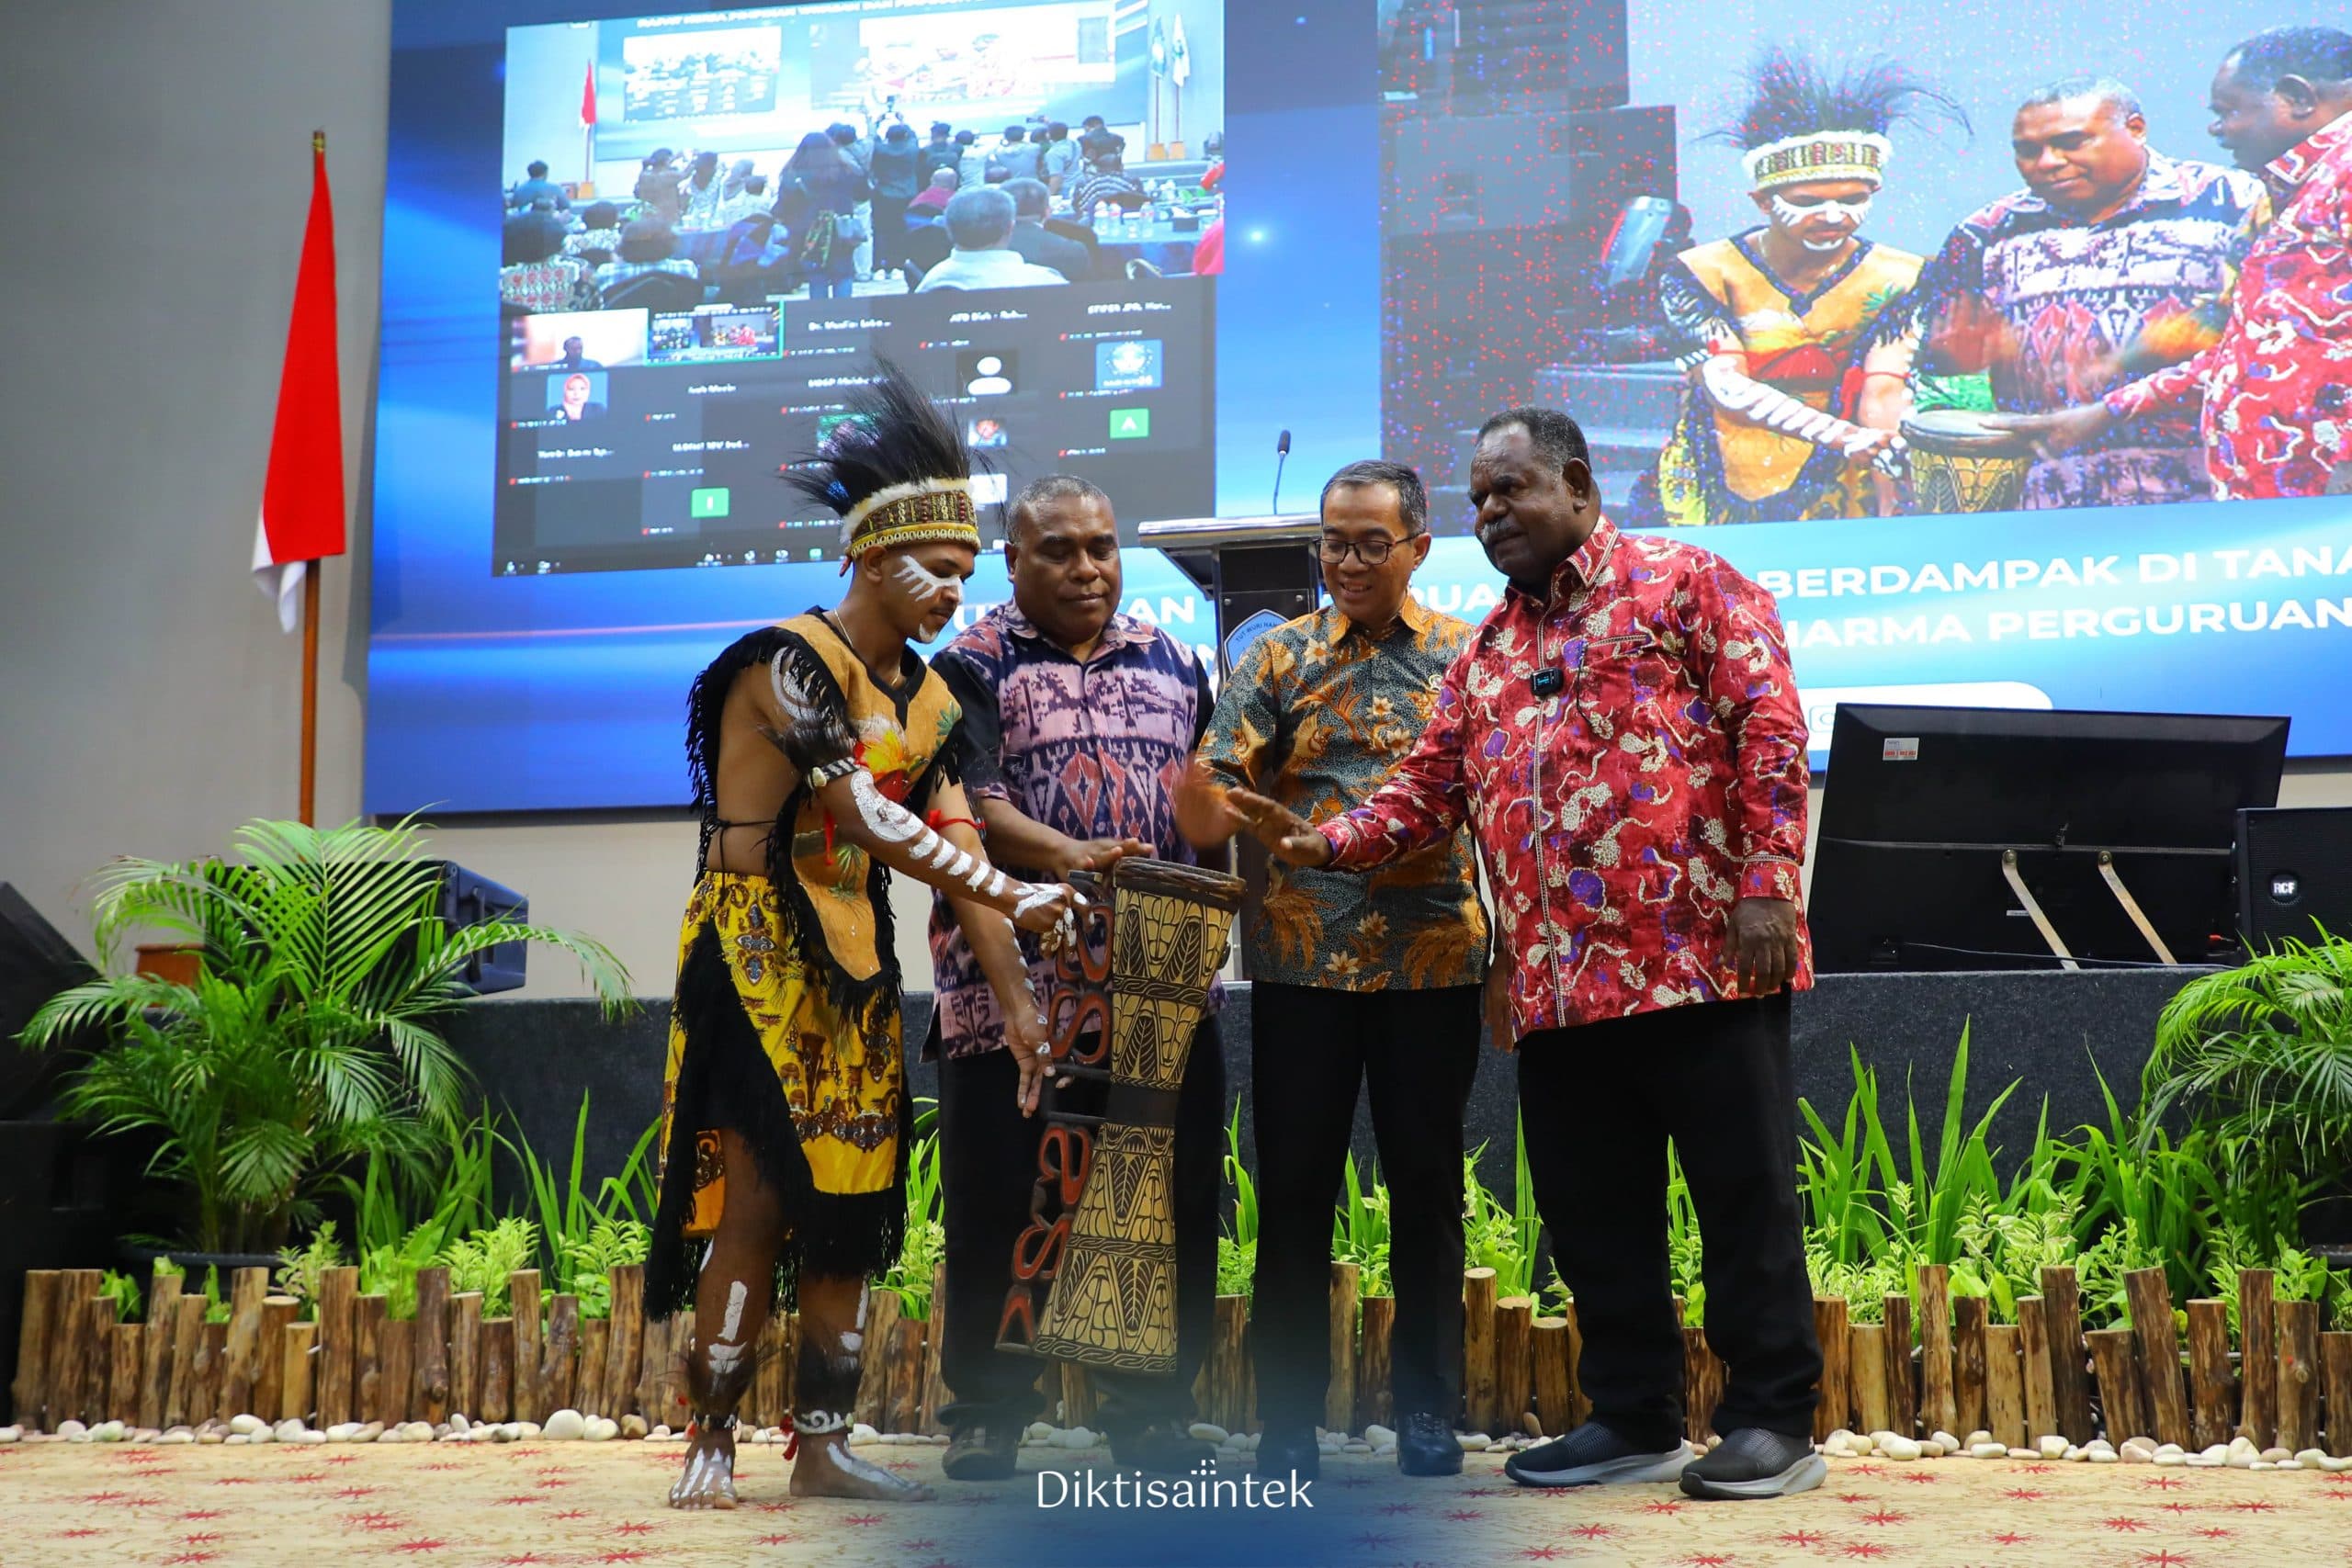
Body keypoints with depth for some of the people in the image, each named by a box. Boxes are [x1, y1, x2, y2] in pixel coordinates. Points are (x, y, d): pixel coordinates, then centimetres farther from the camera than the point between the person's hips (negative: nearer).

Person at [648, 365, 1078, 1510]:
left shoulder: (925, 697, 11)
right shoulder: (792, 662, -13)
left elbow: (954, 845, 7)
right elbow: (867, 819, -21)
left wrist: (1016, 999, 0)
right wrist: (1016, 901, -18)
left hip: (855, 960, 8)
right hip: (760, 951, -8)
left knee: (850, 1201, 5)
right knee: (757, 1193, -10)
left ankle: (822, 1444, 10)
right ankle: (711, 1443, -1)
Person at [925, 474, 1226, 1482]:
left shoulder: (1171, 662, 18)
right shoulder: (975, 666, 4)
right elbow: (969, 805, -10)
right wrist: (1068, 857, -27)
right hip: (1014, 977, -4)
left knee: (1170, 1194, 4)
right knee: (999, 1197, 0)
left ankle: (1150, 1407, 15)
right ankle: (985, 1409, 12)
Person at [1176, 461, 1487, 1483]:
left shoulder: (1467, 655, 7)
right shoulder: (1278, 659, 7)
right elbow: (1213, 815, 1)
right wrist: (1197, 784, -21)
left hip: (1434, 961, 0)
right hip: (1302, 964, 0)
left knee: (1427, 1187, 6)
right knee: (1294, 1190, 3)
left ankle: (1425, 1408, 17)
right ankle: (1288, 1418, 12)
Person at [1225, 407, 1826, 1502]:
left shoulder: (1685, 583, 2)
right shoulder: (1484, 654, 21)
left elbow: (1769, 724, -6)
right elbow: (1428, 789, 16)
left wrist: (1764, 884, -15)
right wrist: (1324, 844, -2)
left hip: (1703, 954, -6)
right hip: (1557, 983, 7)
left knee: (1745, 1192, -1)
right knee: (1590, 1209, 9)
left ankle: (1774, 1421, 7)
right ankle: (1634, 1419, 20)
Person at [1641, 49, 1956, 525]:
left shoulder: (1897, 280, 1)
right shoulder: (1701, 275, -4)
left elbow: (1883, 396, -11)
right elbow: (1728, 388, -16)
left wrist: (1889, 506, -29)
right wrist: (1839, 436, -33)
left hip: (1834, 500, 1)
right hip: (1711, 500, -1)